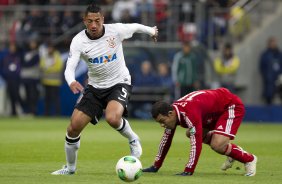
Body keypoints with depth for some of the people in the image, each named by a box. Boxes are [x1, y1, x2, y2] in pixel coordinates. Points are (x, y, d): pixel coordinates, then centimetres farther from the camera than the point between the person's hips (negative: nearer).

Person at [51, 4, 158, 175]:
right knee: (73, 127, -5)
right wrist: (71, 82, -46)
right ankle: (70, 167, 18)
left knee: (112, 118, -33)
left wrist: (151, 31, 26)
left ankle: (133, 140, 0)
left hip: (119, 83, -3)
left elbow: (135, 27, 6)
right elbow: (70, 68, -23)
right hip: (95, 87, 3)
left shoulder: (116, 30, -16)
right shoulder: (79, 41, -14)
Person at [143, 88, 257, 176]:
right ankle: (232, 150, 21)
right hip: (216, 111, 10)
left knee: (217, 145, -25)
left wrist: (188, 171, -41)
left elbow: (196, 144, -41)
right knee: (190, 134, 12)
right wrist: (156, 167, 6)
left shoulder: (189, 114, -37)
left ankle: (249, 159, 1)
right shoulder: (171, 112, -9)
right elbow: (166, 140, 3)